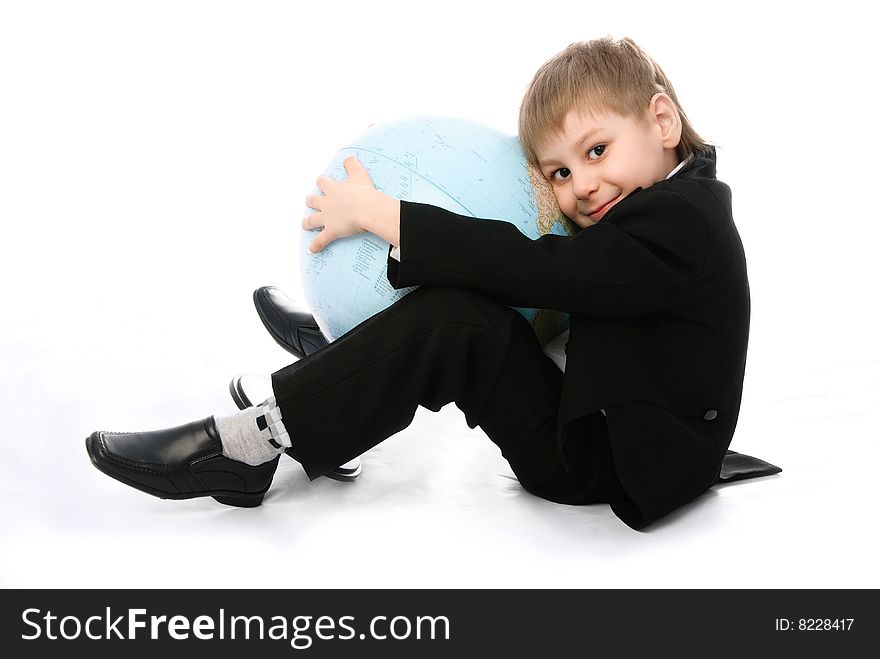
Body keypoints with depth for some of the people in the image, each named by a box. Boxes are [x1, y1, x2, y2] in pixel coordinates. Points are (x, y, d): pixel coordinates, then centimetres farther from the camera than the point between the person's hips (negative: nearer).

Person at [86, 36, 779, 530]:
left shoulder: (680, 222, -19)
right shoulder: (667, 205, 10)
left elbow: (535, 270, -26)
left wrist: (376, 212, -22)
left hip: (614, 466, -9)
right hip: (592, 432, 9)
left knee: (453, 318, -23)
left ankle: (246, 444, -18)